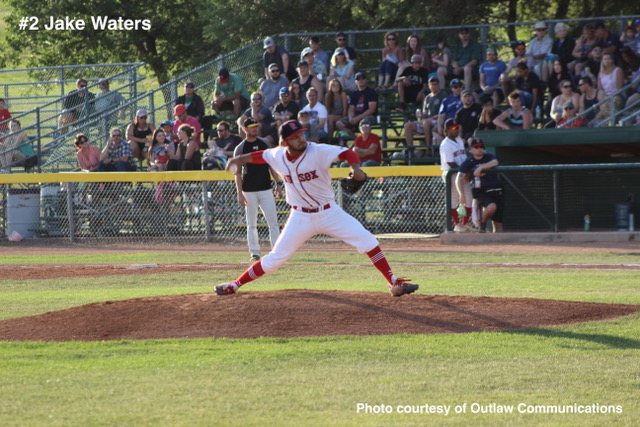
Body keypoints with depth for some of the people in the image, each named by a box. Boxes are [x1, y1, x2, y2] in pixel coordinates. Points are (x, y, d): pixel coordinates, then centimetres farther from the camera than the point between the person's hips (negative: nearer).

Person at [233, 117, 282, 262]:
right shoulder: (240, 148, -1)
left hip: (266, 189, 2)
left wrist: (278, 183, 6)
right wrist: (240, 194, -9)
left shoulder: (264, 144, 9)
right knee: (251, 223, 2)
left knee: (273, 221, -4)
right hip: (249, 191, -2)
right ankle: (254, 252, 6)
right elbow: (238, 173, -2)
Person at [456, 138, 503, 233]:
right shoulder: (468, 162, 0)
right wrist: (462, 195, -18)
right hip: (482, 192, -3)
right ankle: (483, 225, -7)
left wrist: (481, 167, -30)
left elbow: (495, 162, -18)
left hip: (497, 192, 3)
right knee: (491, 206, -34)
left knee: (498, 222, -1)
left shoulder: (488, 157, 6)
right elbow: (459, 179, -7)